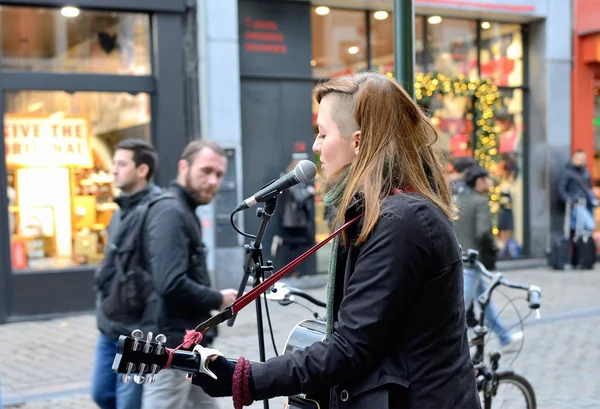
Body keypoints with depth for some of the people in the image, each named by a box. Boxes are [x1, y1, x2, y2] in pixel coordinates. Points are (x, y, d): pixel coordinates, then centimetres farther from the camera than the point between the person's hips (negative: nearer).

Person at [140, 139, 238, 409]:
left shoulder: (185, 212, 15)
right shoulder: (170, 212, -17)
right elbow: (172, 284, -28)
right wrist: (218, 300, -14)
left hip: (189, 344, 10)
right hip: (172, 347, -10)